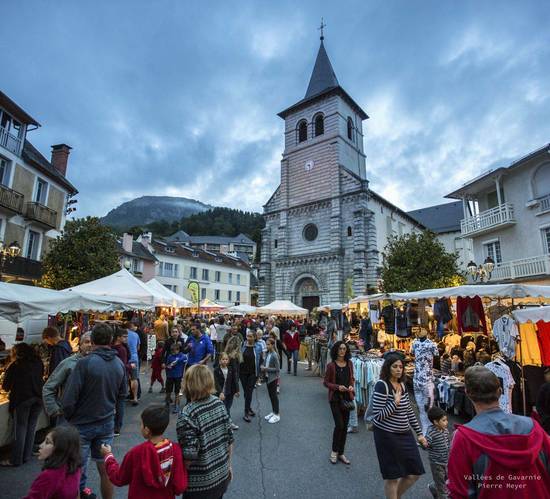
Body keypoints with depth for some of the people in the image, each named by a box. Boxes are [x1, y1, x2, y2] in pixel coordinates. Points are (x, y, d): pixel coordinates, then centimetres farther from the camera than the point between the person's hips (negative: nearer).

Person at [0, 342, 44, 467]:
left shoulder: (14, 366, 0)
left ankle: (16, 460, 13)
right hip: (38, 398, 4)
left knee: (20, 429, 6)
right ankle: (27, 456, 23)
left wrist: (10, 388, 24)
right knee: (31, 427, 14)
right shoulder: (39, 363, 10)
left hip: (22, 399, -3)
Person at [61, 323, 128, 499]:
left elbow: (69, 398, -17)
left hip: (82, 424, -4)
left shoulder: (85, 363, -21)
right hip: (107, 423, 4)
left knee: (78, 469, 14)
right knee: (105, 468, 17)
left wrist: (68, 417, 2)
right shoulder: (119, 364, -7)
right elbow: (122, 394, 5)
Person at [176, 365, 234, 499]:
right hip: (222, 475, 5)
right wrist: (228, 465, 14)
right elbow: (229, 439, 0)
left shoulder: (187, 415, -25)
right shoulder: (219, 403, -8)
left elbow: (189, 456, -24)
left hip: (201, 483, -5)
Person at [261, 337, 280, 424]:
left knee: (274, 395, 4)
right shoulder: (268, 353, 2)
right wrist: (263, 367, -5)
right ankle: (273, 412, 32)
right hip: (268, 377, 8)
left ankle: (277, 415, 17)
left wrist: (266, 369, -20)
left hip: (273, 378, -8)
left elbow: (277, 369, -19)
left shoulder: (274, 355, -21)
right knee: (270, 395, 17)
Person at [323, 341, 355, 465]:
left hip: (347, 397, 4)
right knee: (339, 425, -7)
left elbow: (352, 379, 14)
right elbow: (326, 382, -6)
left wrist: (351, 386, -7)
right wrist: (337, 386, -19)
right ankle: (334, 451, 16)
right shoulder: (331, 365, -11)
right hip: (335, 398, -4)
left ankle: (341, 453, 27)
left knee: (345, 426, 11)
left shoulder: (349, 364, 1)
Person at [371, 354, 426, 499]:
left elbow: (409, 411, 14)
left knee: (415, 473, 15)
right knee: (392, 476, 7)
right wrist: (395, 402, -21)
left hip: (405, 434, 8)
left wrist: (419, 433, 15)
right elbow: (377, 416, -21)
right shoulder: (382, 385, -20)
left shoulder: (402, 385, 4)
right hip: (387, 435, -8)